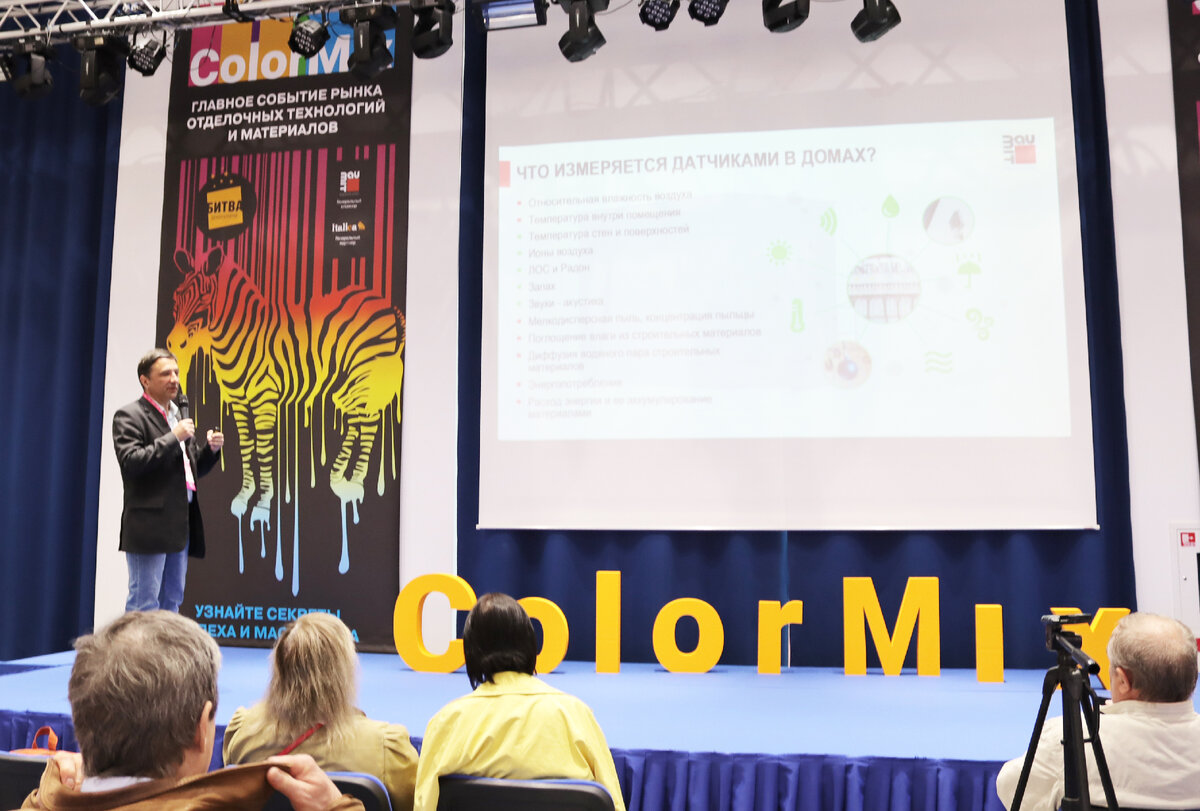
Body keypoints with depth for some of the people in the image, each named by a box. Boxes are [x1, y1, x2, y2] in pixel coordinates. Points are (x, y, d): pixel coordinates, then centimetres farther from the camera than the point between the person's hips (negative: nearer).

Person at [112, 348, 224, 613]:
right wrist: (174, 437, -20)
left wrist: (210, 449, 3)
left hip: (180, 524, 8)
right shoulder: (129, 416, -5)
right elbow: (131, 463, -18)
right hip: (150, 524, -8)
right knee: (144, 602, -4)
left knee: (171, 600, 13)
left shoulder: (178, 416, 19)